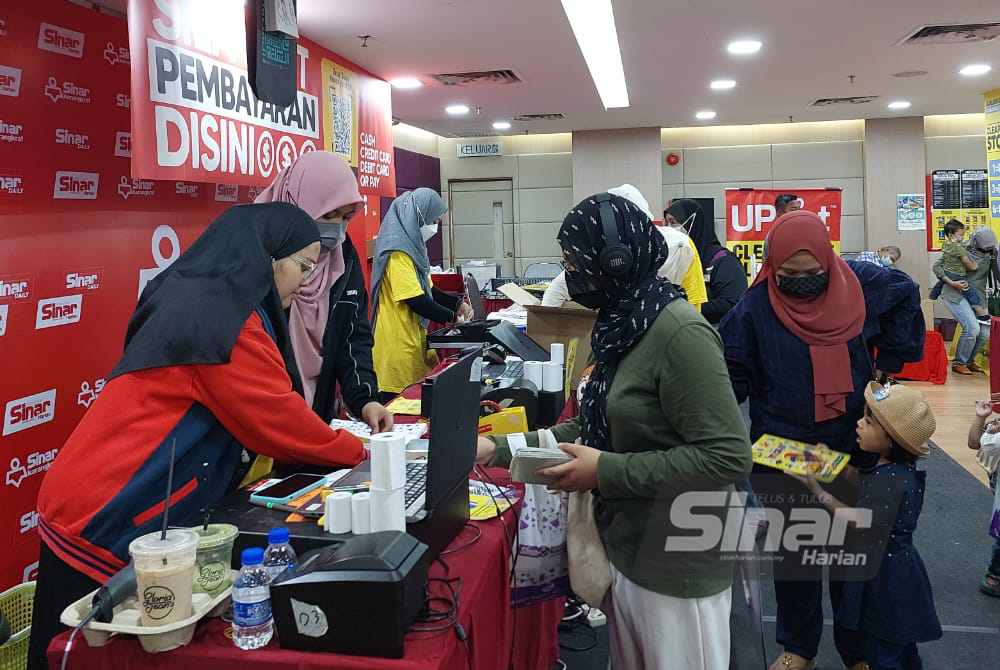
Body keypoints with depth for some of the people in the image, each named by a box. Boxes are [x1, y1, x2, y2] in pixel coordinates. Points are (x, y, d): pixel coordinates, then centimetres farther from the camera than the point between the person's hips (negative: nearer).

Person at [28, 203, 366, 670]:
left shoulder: (203, 300, 10)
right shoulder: (225, 318, -21)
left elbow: (258, 417, 12)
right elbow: (278, 423, -17)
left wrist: (339, 440, 5)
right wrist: (355, 451, -1)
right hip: (104, 530, -9)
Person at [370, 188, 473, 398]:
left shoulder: (413, 245, 15)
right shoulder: (398, 251, -17)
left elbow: (427, 290, 22)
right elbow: (415, 300, -22)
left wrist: (458, 304, 8)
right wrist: (452, 318, -12)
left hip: (413, 340, 10)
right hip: (398, 347, -10)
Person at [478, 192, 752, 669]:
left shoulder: (679, 332, -22)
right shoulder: (622, 324, 6)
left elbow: (727, 458, -26)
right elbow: (597, 428, 11)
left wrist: (607, 471, -23)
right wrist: (499, 449, 4)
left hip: (677, 568, -8)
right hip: (625, 550, 9)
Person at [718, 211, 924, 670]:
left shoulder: (860, 286, -7)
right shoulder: (754, 309, -14)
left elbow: (906, 296, 14)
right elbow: (729, 378, -9)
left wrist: (888, 361, 8)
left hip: (853, 448, 2)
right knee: (792, 552, 12)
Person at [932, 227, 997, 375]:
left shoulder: (991, 253, 5)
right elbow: (937, 265, -7)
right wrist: (952, 283, -17)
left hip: (977, 296, 6)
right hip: (955, 295, -6)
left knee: (985, 332, 0)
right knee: (972, 328, -19)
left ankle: (969, 360, 24)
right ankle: (958, 363, 0)